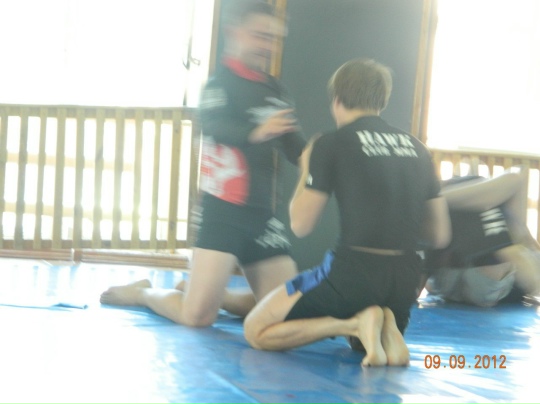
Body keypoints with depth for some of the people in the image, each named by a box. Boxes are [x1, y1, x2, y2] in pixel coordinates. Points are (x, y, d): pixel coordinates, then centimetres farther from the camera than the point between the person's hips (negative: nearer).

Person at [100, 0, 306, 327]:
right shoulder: (220, 84, -7)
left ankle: (195, 290, 23)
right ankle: (143, 293, 16)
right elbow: (216, 127, -27)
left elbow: (296, 148, 10)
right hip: (223, 212, -7)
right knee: (198, 316, -17)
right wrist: (256, 132, -46)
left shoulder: (275, 91, 12)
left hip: (262, 215, 7)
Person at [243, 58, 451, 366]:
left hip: (353, 270, -6)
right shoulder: (417, 149, 12)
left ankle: (357, 323, -10)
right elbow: (440, 236, 14)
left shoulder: (330, 145, -3)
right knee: (366, 340, 37)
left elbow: (301, 225, 1)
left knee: (256, 332, 8)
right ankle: (385, 329, 0)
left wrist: (306, 172, 17)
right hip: (406, 280, 6)